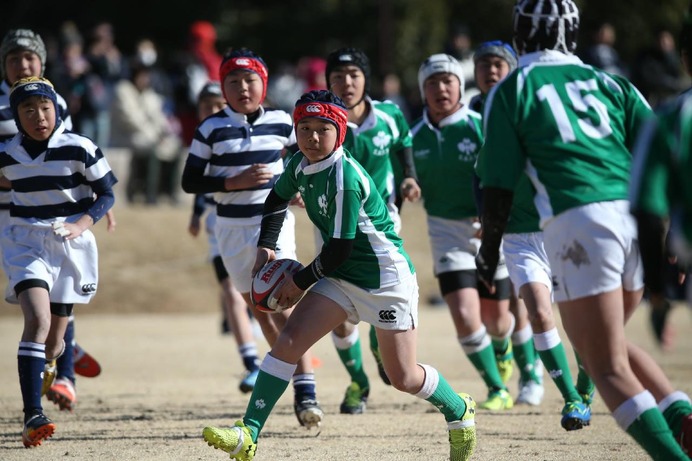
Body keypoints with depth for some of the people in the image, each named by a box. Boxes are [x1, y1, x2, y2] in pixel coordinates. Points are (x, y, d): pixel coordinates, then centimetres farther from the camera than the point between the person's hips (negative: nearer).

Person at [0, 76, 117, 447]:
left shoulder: (80, 149, -9)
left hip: (70, 246, 0)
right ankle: (32, 417, -30)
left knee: (51, 346, 5)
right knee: (38, 320, -24)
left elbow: (106, 194, -4)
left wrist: (82, 224, -17)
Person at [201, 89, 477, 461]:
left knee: (403, 378, 0)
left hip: (386, 277, -7)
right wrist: (266, 246, 11)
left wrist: (301, 282, -11)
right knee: (289, 341, -11)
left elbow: (340, 248, -22)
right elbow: (277, 198, 23)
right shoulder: (300, 165, 0)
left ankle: (459, 411, 31)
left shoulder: (344, 176, -24)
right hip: (342, 278, 7)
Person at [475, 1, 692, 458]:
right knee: (614, 344, 26)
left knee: (609, 366, -1)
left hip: (579, 223, -5)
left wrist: (489, 252, 17)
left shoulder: (511, 92, 9)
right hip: (636, 213, 5)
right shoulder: (608, 83, 20)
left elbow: (499, 186, 5)